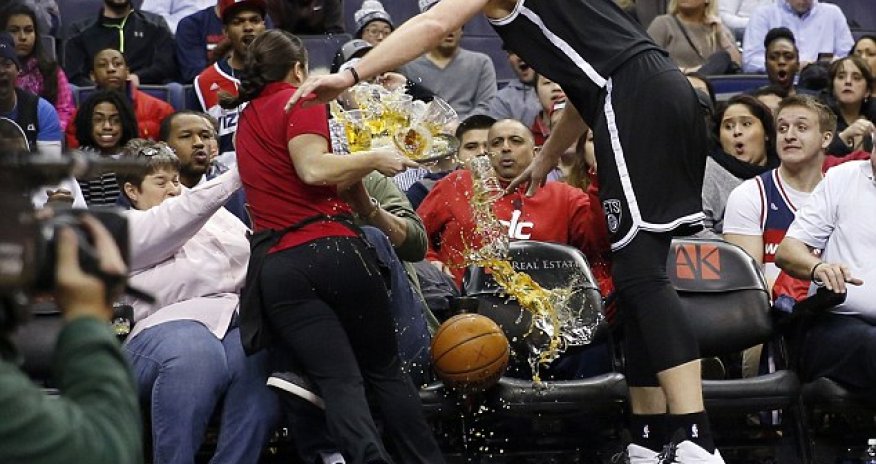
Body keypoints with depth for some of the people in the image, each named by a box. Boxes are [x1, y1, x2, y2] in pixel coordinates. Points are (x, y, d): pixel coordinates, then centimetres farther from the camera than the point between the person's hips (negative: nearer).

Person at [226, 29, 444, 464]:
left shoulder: (247, 120, 23)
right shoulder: (299, 100, 2)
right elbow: (314, 170, -14)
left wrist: (360, 169, 24)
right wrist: (374, 158, -2)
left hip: (278, 267, 4)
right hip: (333, 249, -4)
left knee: (340, 382, -6)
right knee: (385, 369, 10)